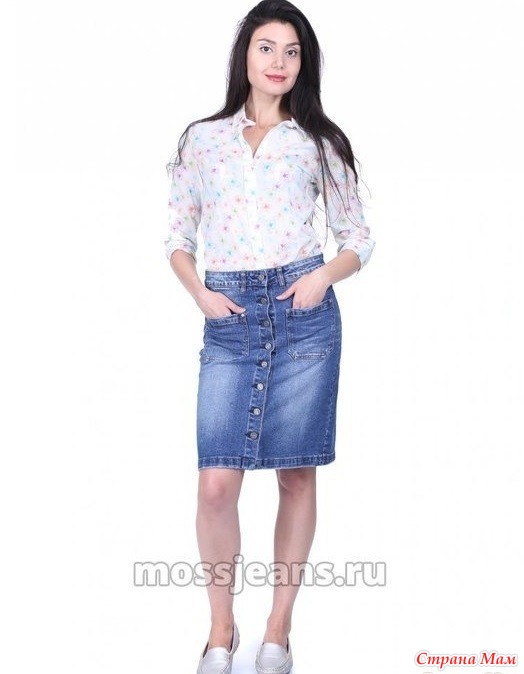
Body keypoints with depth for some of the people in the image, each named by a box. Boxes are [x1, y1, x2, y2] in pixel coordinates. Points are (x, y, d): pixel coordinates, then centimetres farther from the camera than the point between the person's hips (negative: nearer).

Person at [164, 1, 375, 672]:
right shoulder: (202, 138, 12)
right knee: (216, 483, -8)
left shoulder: (317, 141, 10)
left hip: (303, 313, 0)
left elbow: (358, 237, 13)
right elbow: (178, 236, 14)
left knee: (297, 474, 4)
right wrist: (198, 292, -4)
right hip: (229, 319, 0)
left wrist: (325, 276, -7)